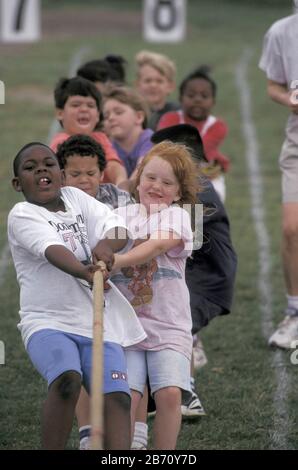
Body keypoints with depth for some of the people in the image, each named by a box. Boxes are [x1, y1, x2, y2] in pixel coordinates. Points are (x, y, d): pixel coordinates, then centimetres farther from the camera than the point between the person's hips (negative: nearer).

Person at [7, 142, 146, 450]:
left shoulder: (76, 198, 17)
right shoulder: (22, 215, 0)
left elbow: (119, 230, 3)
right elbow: (52, 249, -21)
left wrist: (106, 244, -22)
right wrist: (84, 272, -42)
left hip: (98, 325, 5)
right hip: (47, 322, -5)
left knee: (117, 398, -15)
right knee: (66, 380, -31)